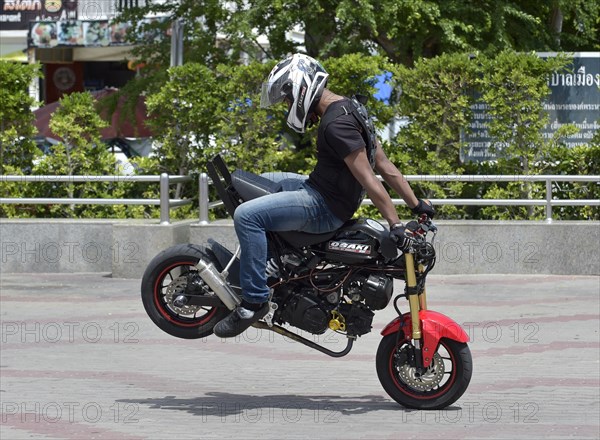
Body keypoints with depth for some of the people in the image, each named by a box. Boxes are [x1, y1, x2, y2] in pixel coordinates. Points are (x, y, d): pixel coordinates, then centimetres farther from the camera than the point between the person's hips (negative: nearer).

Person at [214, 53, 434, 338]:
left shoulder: (336, 124, -23)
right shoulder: (350, 109, 10)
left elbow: (368, 179, -25)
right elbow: (384, 165, 13)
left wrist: (395, 225, -26)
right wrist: (416, 204, 15)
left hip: (325, 207, -11)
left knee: (247, 216, -23)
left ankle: (254, 300, -18)